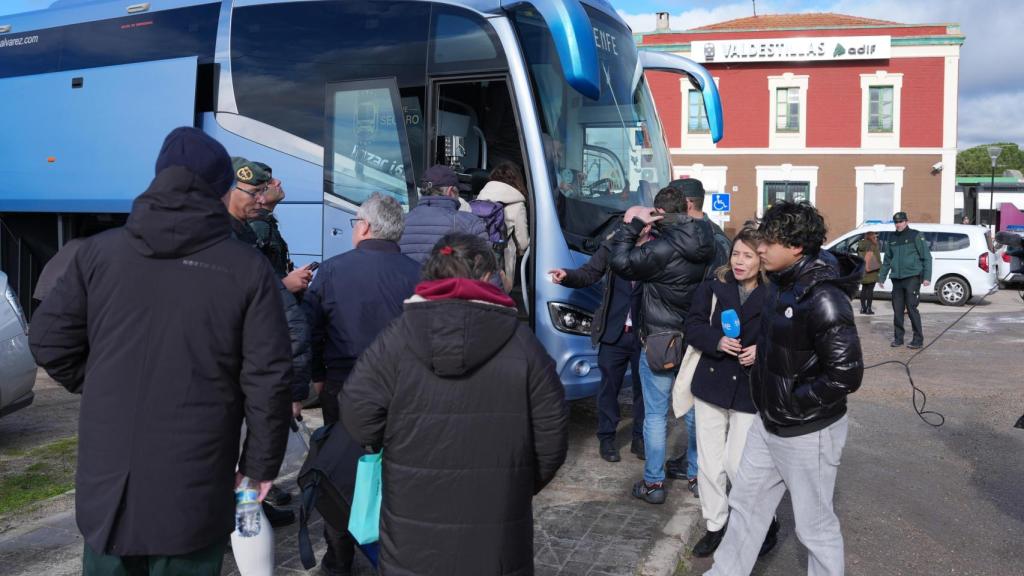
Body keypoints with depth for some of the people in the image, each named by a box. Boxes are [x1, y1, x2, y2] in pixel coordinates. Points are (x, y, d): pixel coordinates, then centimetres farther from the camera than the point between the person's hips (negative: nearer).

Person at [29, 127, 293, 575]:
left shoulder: (101, 251, 1)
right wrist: (261, 463, 2)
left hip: (106, 478, 3)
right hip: (194, 488, -3)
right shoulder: (248, 269, -8)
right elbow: (267, 379, -10)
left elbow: (49, 339, 4)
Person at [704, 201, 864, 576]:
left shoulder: (823, 298, -25)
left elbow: (846, 375, -27)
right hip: (768, 424, 9)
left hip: (808, 433, -9)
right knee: (745, 504, 21)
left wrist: (794, 403, -18)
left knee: (814, 525, 10)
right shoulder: (782, 284, 3)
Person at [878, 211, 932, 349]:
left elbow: (926, 257, -4)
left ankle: (918, 339, 0)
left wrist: (927, 277, -11)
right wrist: (882, 277, 17)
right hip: (897, 279, 5)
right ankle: (898, 337, 14)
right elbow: (887, 260, 21)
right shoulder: (892, 239, 14)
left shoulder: (916, 236, -2)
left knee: (911, 308, -8)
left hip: (912, 278, -5)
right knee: (897, 310, 6)